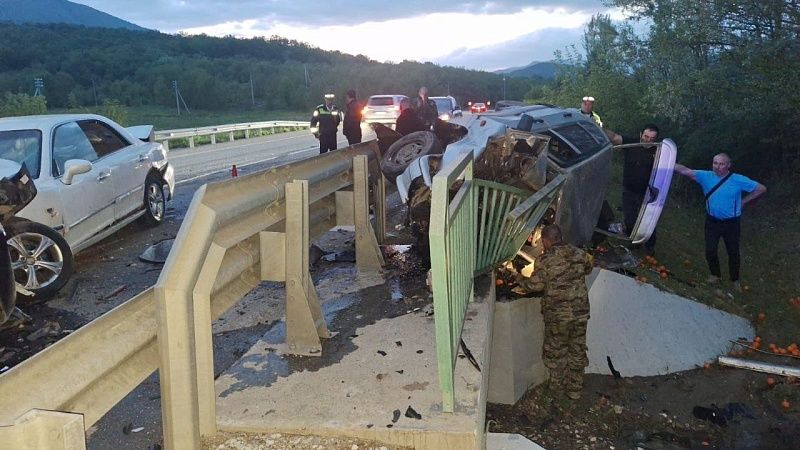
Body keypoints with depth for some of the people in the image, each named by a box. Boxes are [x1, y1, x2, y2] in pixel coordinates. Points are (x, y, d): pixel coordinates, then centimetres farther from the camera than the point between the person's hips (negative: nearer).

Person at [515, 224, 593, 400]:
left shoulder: (545, 260, -16)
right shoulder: (579, 253, 0)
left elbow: (536, 285, -16)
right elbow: (588, 268, 19)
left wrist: (522, 281, 3)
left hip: (558, 314, -4)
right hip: (580, 311, 5)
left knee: (556, 350, 17)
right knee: (577, 349, 17)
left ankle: (558, 384, 33)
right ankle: (575, 389, 28)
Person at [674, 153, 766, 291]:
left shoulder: (738, 180, -14)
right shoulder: (706, 176, -10)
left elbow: (761, 189, -7)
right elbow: (685, 171, -19)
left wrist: (743, 201, -8)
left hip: (731, 223, -1)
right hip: (712, 221, 1)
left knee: (733, 252, 11)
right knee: (710, 250, 4)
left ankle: (735, 280, 31)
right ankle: (715, 274, 31)